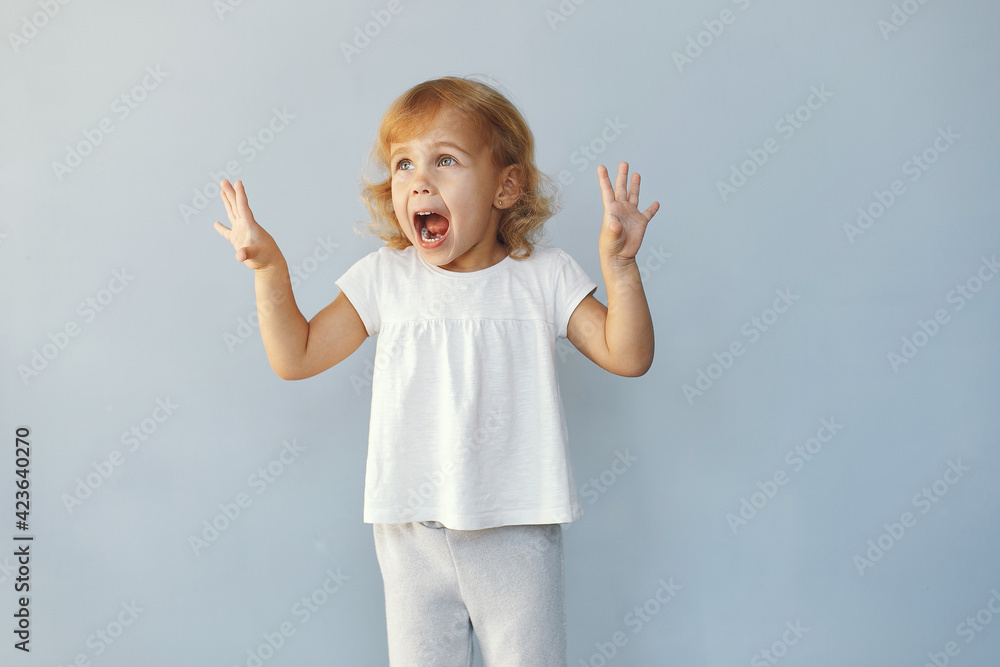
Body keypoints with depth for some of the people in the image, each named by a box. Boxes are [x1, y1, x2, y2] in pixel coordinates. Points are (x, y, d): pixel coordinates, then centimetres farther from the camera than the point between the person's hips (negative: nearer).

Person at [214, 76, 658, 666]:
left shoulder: (544, 277, -3)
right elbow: (296, 358, 1)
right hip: (414, 534, 1)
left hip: (517, 534, -1)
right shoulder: (385, 278, -1)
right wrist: (270, 271, -11)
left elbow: (628, 358, -7)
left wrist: (620, 267, -20)